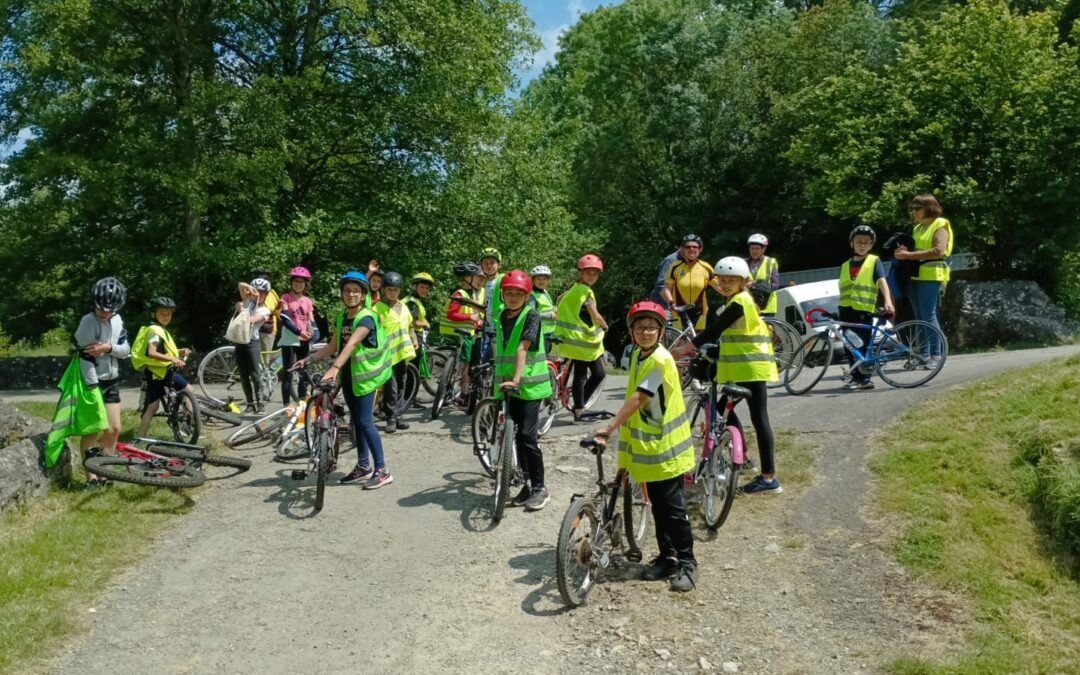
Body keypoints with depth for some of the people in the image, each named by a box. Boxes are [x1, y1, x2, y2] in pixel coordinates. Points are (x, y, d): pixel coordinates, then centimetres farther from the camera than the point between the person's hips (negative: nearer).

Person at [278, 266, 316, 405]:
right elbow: (285, 320, -11)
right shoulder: (286, 298, 0)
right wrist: (299, 332, -22)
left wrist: (313, 335, -9)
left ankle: (302, 402, 16)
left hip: (304, 341, 4)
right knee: (288, 372, -5)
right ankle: (286, 404, -4)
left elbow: (311, 321, 9)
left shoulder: (308, 301, 12)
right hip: (290, 340, -4)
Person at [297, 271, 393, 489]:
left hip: (365, 375, -8)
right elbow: (332, 347, 14)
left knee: (365, 422, -10)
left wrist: (334, 367, -43)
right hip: (348, 375, 8)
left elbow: (352, 344, -31)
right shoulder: (341, 317, 8)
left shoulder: (367, 318, -16)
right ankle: (363, 466, 23)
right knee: (356, 421, 13)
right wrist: (308, 359, 4)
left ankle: (382, 470, -4)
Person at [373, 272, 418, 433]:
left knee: (400, 385, 10)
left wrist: (414, 339, 11)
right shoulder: (378, 307, -4)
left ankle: (397, 415, 18)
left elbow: (409, 325, 23)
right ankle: (390, 418, 0)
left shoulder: (403, 307, 16)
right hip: (387, 352, -6)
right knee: (391, 386, -8)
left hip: (402, 351, 6)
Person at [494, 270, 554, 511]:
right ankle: (529, 482, 21)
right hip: (509, 384, 6)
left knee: (527, 436, -11)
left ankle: (540, 487, 2)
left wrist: (516, 379, -29)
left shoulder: (531, 315, -9)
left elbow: (522, 348, -20)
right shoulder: (502, 316, 11)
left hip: (530, 384, -6)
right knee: (518, 436, 9)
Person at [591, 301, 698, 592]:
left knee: (673, 507, -2)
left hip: (666, 447, -8)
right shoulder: (637, 355, 8)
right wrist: (620, 427, 12)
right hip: (648, 446, 8)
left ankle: (687, 562, 10)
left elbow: (639, 398, -26)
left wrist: (610, 428, -31)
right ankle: (667, 557, 26)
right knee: (658, 505, 15)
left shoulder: (661, 360, -19)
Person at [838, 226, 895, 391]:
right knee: (849, 346, 6)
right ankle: (857, 376, 15)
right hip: (846, 310, 5)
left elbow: (882, 281, -10)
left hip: (863, 310, -5)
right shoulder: (845, 265, 16)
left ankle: (863, 378, 4)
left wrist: (888, 301, -25)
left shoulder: (874, 261, 2)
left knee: (862, 346, -3)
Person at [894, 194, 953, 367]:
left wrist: (909, 255, -21)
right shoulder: (918, 228, 21)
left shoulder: (940, 226, -4)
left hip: (931, 276, -8)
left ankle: (937, 355, -6)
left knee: (928, 316, -10)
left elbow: (939, 251, -18)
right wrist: (903, 252, 4)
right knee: (920, 318, 8)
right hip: (915, 276, 8)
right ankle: (923, 355, 12)